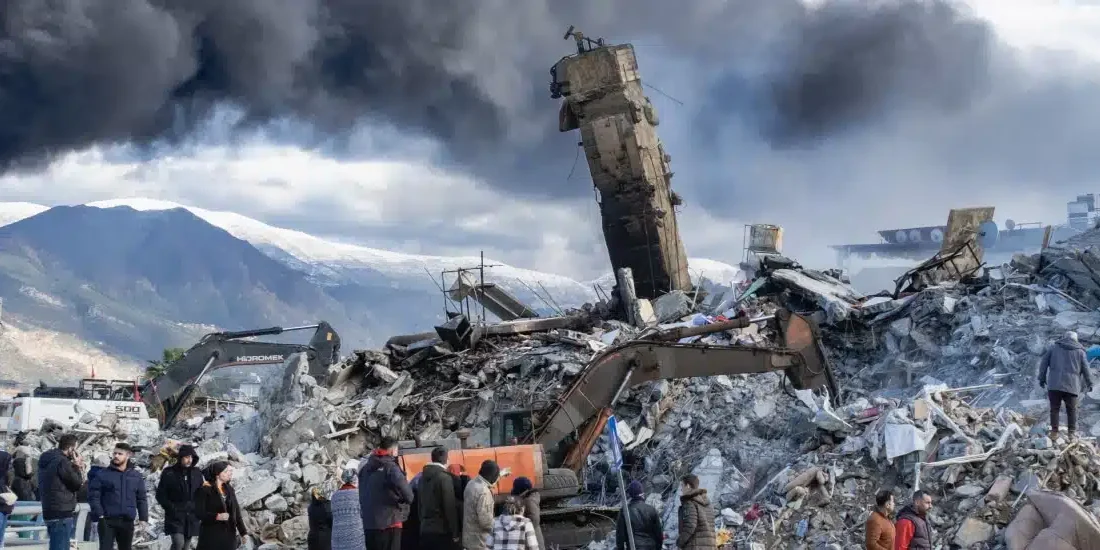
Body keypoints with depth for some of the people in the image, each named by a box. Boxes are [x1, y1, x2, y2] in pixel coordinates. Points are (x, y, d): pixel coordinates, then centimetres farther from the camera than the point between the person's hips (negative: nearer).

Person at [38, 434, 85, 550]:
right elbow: (77, 484, -10)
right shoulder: (62, 462, -16)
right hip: (62, 513, -10)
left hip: (51, 511, 10)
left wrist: (74, 468, 14)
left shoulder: (48, 461, 14)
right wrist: (77, 467, 3)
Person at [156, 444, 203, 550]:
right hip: (175, 517, -4)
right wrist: (171, 508, -11)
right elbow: (160, 495, -1)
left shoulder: (197, 473, 7)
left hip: (192, 517, 4)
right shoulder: (169, 473, -4)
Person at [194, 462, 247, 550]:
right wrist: (217, 516, -26)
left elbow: (237, 512, 10)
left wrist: (243, 532, 4)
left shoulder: (229, 490, 10)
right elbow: (199, 513, -13)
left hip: (229, 535, 5)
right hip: (211, 536, -5)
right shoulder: (204, 490, -8)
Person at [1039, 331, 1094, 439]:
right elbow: (1085, 369, 9)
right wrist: (1089, 383, 19)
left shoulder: (1054, 347, 9)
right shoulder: (1080, 351, 8)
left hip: (1054, 384, 0)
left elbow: (1044, 363, 8)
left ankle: (1054, 432, 5)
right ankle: (1072, 432, 9)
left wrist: (1042, 378, 15)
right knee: (1072, 410, 10)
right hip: (1072, 385, 0)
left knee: (1054, 409, 6)